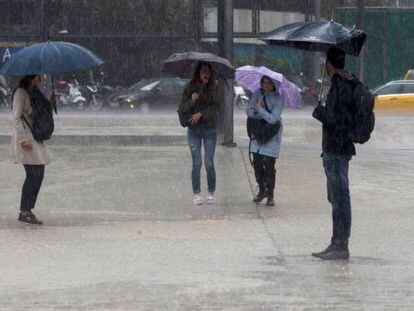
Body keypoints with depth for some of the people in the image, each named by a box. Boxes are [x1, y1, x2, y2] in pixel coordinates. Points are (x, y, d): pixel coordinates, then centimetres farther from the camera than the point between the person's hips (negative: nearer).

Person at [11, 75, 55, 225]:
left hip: (35, 137, 9)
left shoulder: (35, 92, 15)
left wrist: (50, 103, 5)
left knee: (39, 174, 7)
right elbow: (15, 117, -16)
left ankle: (28, 211, 11)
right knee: (33, 174, -11)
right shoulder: (21, 92, -11)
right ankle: (24, 212, -7)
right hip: (24, 135, -9)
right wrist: (23, 139, -20)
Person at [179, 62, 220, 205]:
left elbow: (216, 107, -9)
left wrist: (201, 114, -18)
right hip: (194, 130, 0)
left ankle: (211, 193, 9)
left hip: (210, 130, 0)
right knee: (196, 163, -4)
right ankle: (197, 194, 4)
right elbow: (182, 109, -3)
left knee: (209, 163, -4)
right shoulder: (190, 88, -1)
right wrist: (192, 100, -20)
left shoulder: (214, 88, -1)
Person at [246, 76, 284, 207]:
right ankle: (262, 190, 24)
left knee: (269, 165, -7)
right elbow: (249, 111, -1)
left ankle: (270, 194, 6)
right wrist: (264, 114, -16)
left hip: (272, 135, -4)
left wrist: (259, 109, -16)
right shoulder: (257, 94, 1)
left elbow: (273, 119, -21)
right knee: (257, 163, 5)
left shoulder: (278, 99, -13)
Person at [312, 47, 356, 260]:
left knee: (339, 196, -8)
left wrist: (318, 111, -7)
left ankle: (340, 246, -6)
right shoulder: (347, 83, 14)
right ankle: (338, 244, 21)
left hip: (336, 150, -11)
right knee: (337, 197, 15)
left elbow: (335, 118, -22)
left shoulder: (339, 86, -17)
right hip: (339, 148, 11)